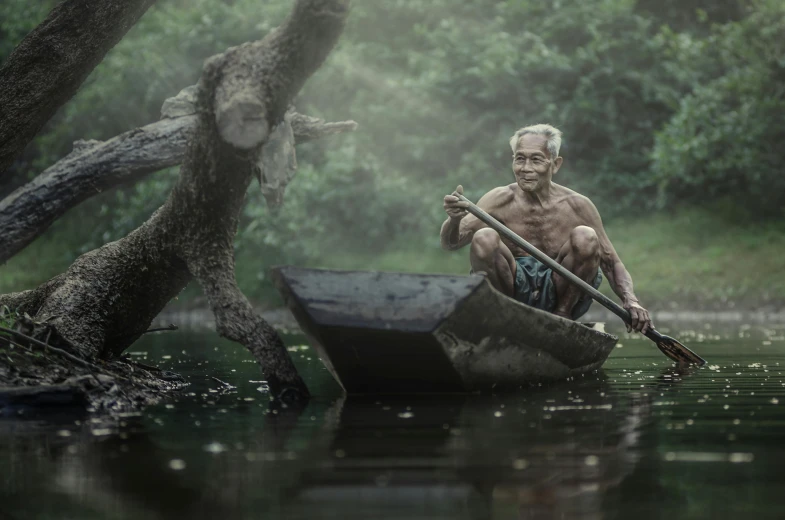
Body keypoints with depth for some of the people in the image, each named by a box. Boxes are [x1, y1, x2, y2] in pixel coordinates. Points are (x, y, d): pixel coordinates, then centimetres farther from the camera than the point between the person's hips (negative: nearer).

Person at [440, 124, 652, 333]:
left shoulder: (577, 206, -3)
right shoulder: (501, 200, -4)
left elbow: (611, 263, 1)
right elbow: (450, 244, -12)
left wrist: (630, 301, -19)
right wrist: (454, 220, -36)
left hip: (558, 292, 0)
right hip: (514, 289, 0)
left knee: (585, 237, -22)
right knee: (484, 239, -24)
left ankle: (562, 314, -9)